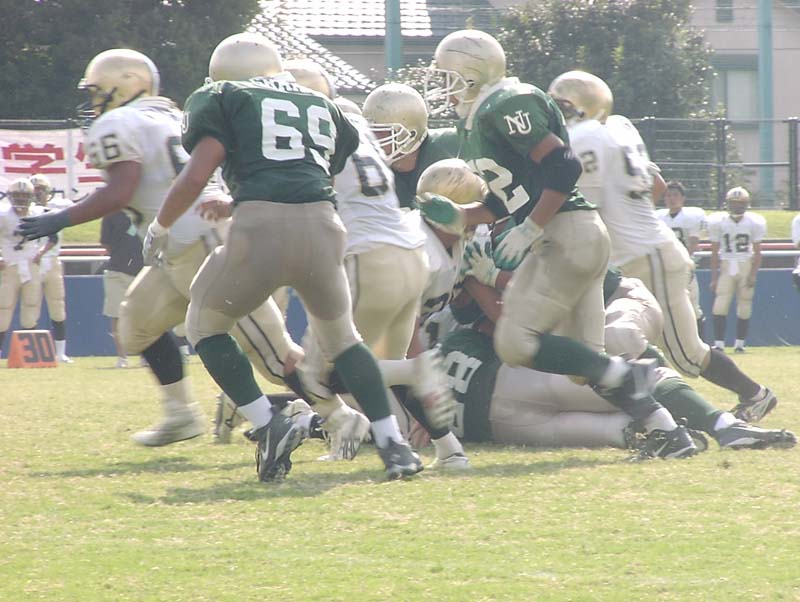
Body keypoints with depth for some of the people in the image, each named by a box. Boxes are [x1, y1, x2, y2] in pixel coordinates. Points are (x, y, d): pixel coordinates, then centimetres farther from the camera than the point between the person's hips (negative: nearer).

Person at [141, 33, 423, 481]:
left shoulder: (223, 100, 14)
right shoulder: (322, 107, 28)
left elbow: (196, 176, 2)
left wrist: (160, 227, 18)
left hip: (261, 226, -4)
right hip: (323, 225, 4)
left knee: (206, 324, 21)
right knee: (340, 335, 27)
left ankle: (269, 426, 5)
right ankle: (393, 444, 13)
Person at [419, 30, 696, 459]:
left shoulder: (505, 108, -12)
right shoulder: (480, 124, 19)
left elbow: (564, 169, -18)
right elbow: (503, 203, 25)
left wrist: (527, 231, -18)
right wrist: (455, 216, 10)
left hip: (568, 234, -10)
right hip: (563, 241, 10)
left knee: (515, 342, -14)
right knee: (582, 358, 7)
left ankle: (625, 376, -10)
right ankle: (668, 431, 6)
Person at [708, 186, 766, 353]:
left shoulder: (754, 223, -5)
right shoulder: (718, 222, -5)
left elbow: (757, 252, 0)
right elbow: (715, 253, -1)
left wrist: (753, 275, -9)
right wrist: (714, 278, -3)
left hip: (746, 266, 0)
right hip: (726, 267, 0)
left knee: (744, 308, 2)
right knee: (720, 306, -11)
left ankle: (740, 344, 13)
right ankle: (719, 344, -10)